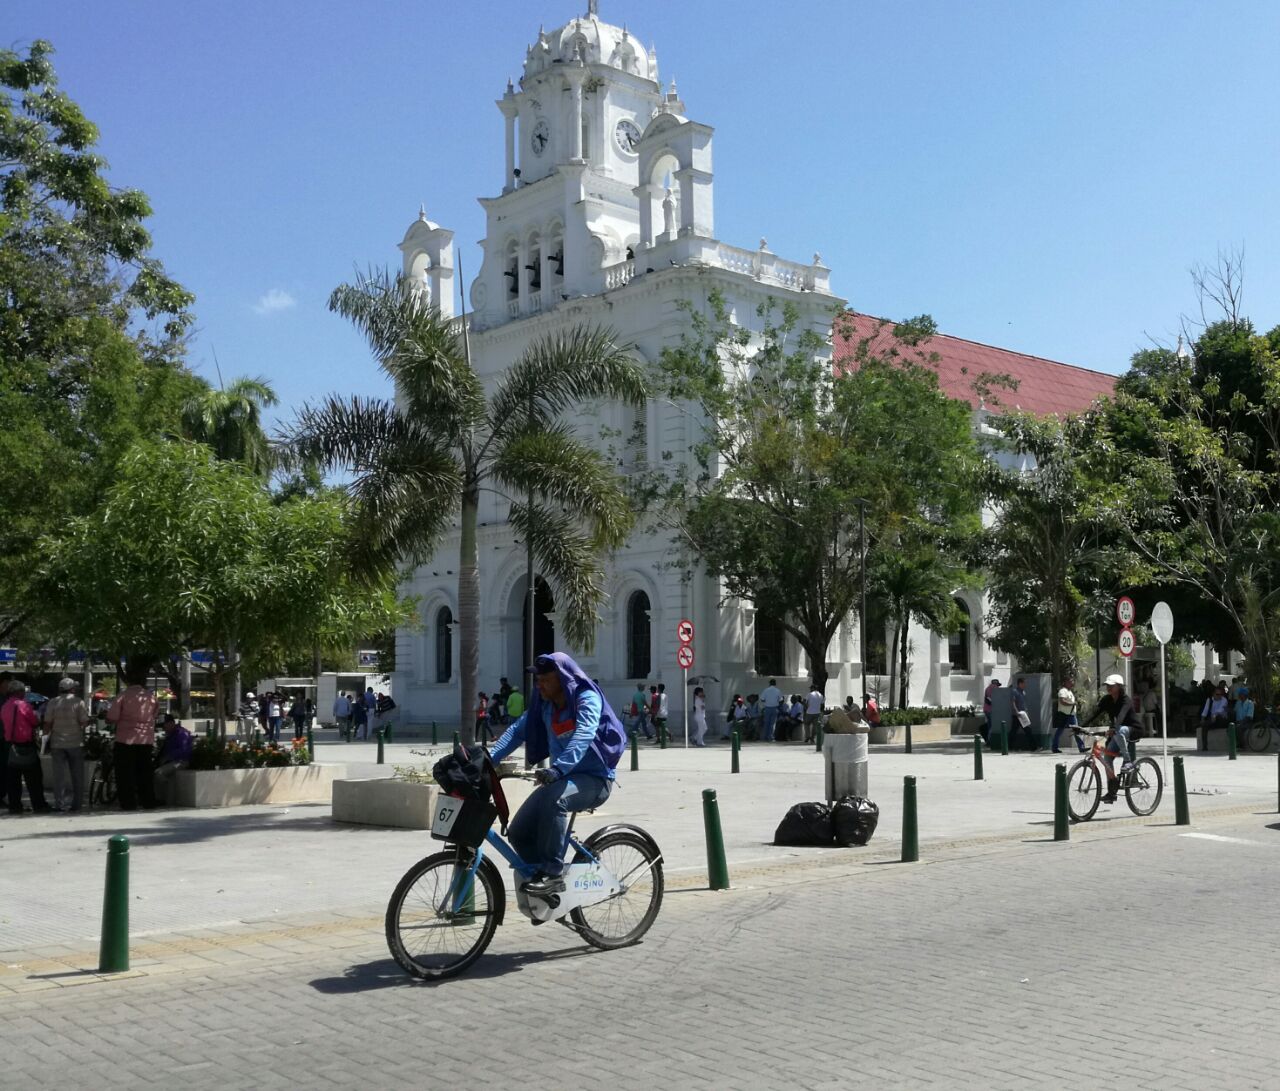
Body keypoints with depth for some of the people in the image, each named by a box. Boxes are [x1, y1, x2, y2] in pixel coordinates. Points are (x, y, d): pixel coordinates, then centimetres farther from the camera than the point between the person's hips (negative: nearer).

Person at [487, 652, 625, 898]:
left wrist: (556, 769, -45)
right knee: (518, 832, -7)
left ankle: (551, 873, -30)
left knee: (552, 799, -37)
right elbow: (517, 731, 0)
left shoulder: (586, 698, -14)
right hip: (561, 778, 7)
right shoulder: (544, 705, 7)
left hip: (594, 779, -7)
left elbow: (583, 735, -30)